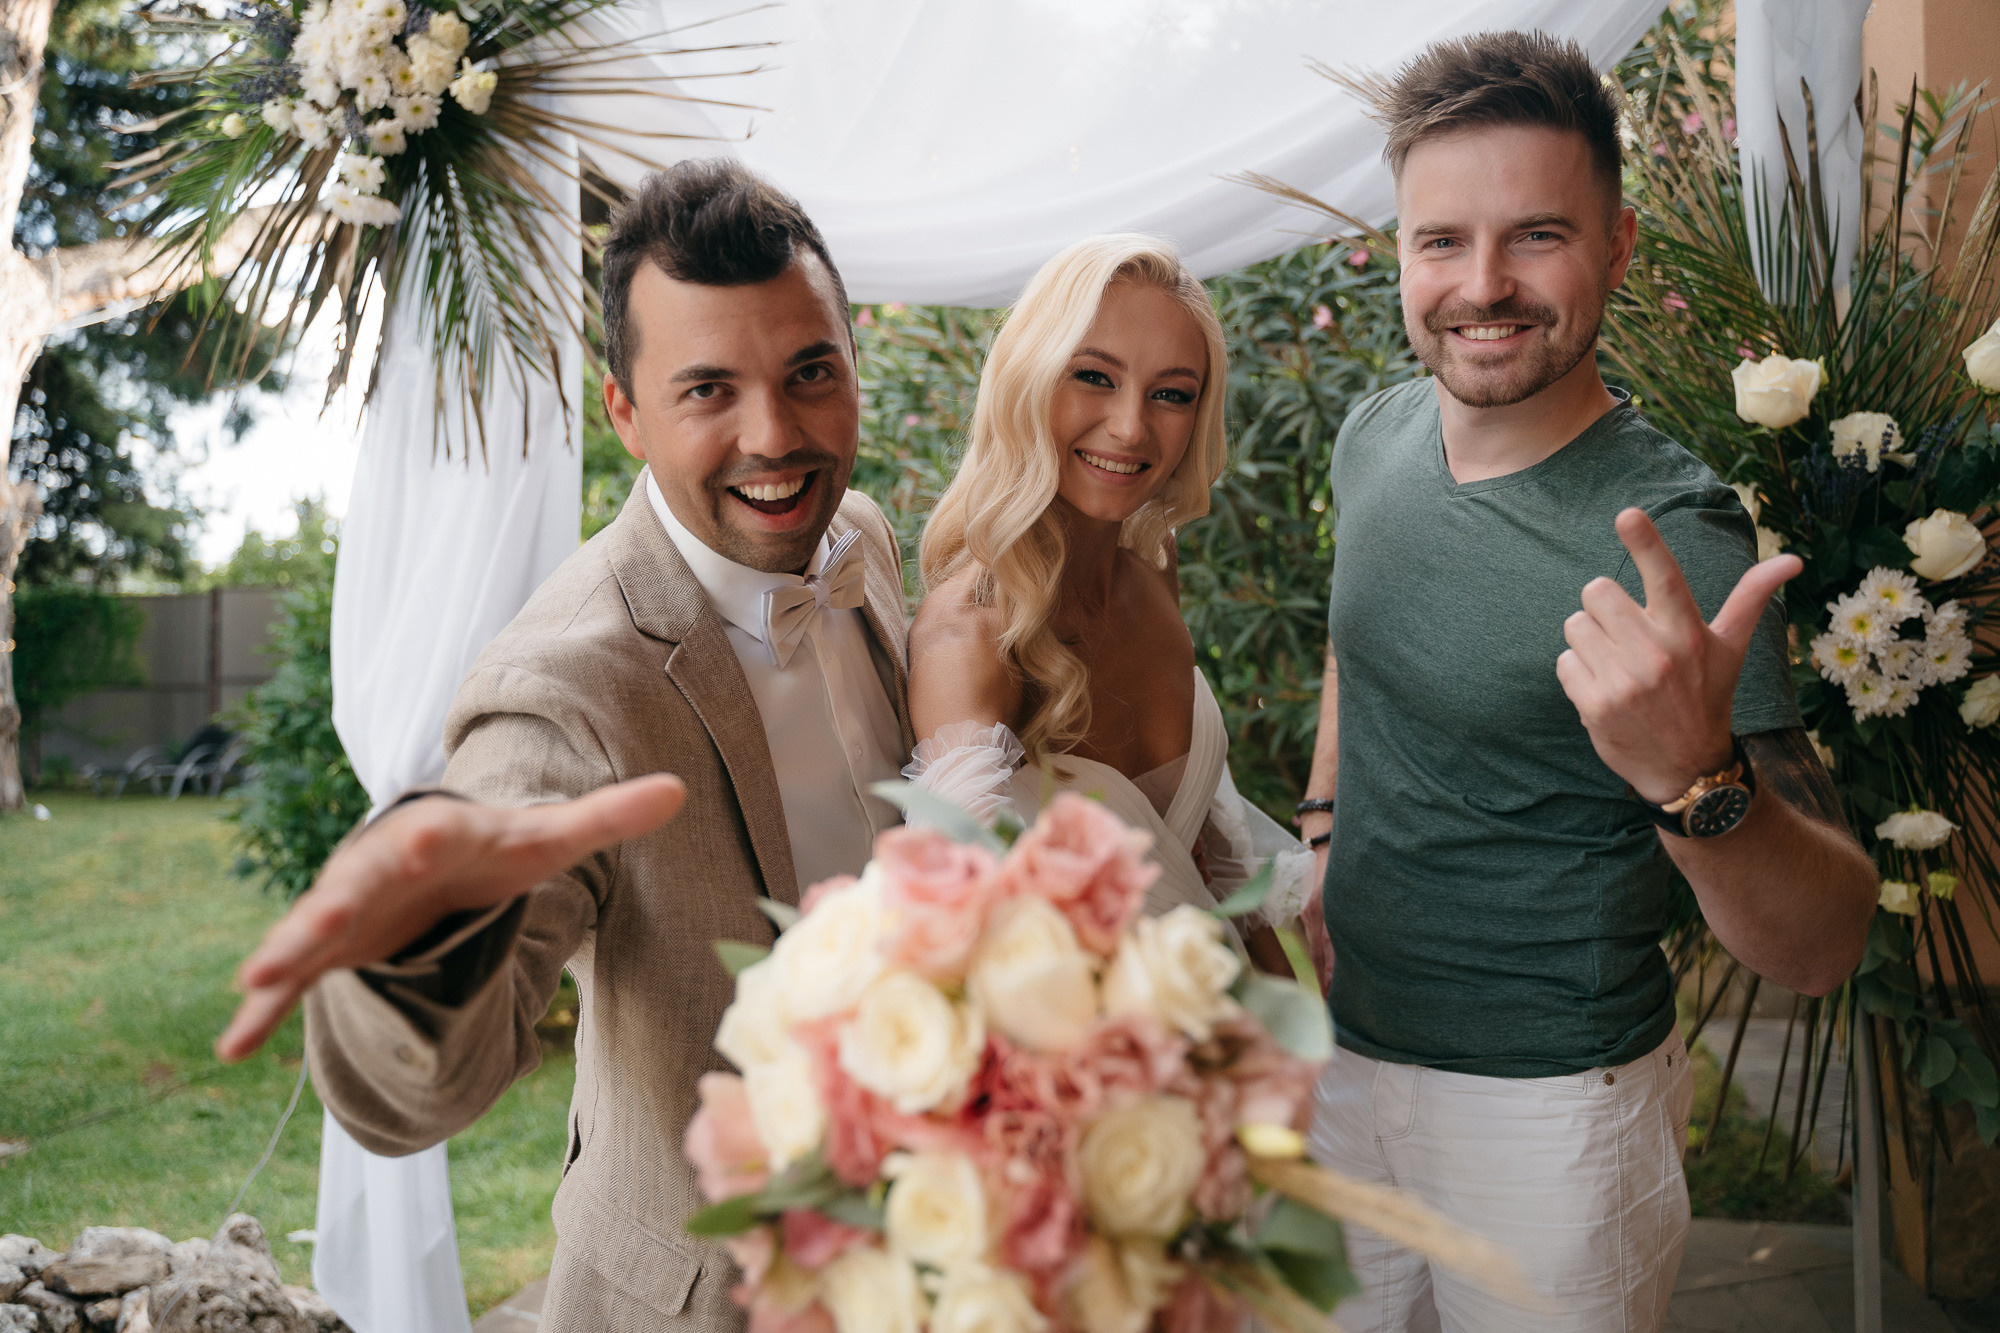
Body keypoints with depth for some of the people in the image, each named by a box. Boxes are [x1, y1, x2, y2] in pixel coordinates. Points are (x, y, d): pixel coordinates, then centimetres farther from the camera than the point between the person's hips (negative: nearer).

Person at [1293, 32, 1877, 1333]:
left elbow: (1824, 949, -27)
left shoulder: (1672, 540, -24)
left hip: (1551, 1104, -5)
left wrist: (1694, 781, -44)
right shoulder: (1376, 436, -4)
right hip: (1344, 1052, 6)